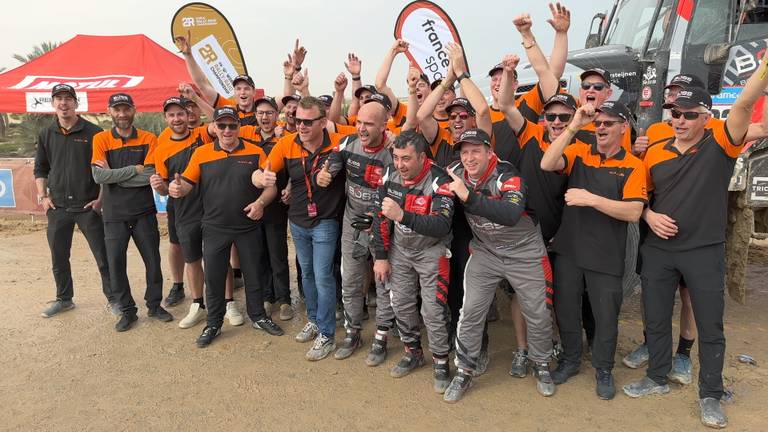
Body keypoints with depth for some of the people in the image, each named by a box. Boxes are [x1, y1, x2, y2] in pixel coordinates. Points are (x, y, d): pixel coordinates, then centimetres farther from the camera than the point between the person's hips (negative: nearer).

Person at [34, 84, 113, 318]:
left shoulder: (93, 132, -4)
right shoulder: (46, 135, 8)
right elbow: (40, 169, 16)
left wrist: (101, 199, -7)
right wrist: (43, 197, 5)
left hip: (88, 206, -4)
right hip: (57, 207, 4)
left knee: (103, 256, -1)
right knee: (58, 257, 13)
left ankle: (113, 299, 12)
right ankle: (63, 298, 30)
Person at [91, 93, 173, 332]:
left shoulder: (149, 139, -1)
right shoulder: (101, 139, -1)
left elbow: (151, 176, -14)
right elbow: (99, 176, -14)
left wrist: (115, 175, -13)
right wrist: (135, 169, -15)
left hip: (144, 211, 0)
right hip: (114, 214, 0)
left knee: (153, 261, 9)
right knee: (116, 264, 5)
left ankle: (154, 305, 27)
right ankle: (127, 311, 21)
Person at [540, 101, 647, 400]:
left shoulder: (633, 166, -4)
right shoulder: (578, 153, 1)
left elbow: (633, 212, -15)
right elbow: (547, 164, -18)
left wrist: (591, 199, -22)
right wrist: (573, 127, -20)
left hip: (607, 256, -2)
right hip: (568, 249, 2)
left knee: (606, 316, 11)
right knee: (565, 308, 15)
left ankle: (603, 370, 33)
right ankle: (570, 360, 37)